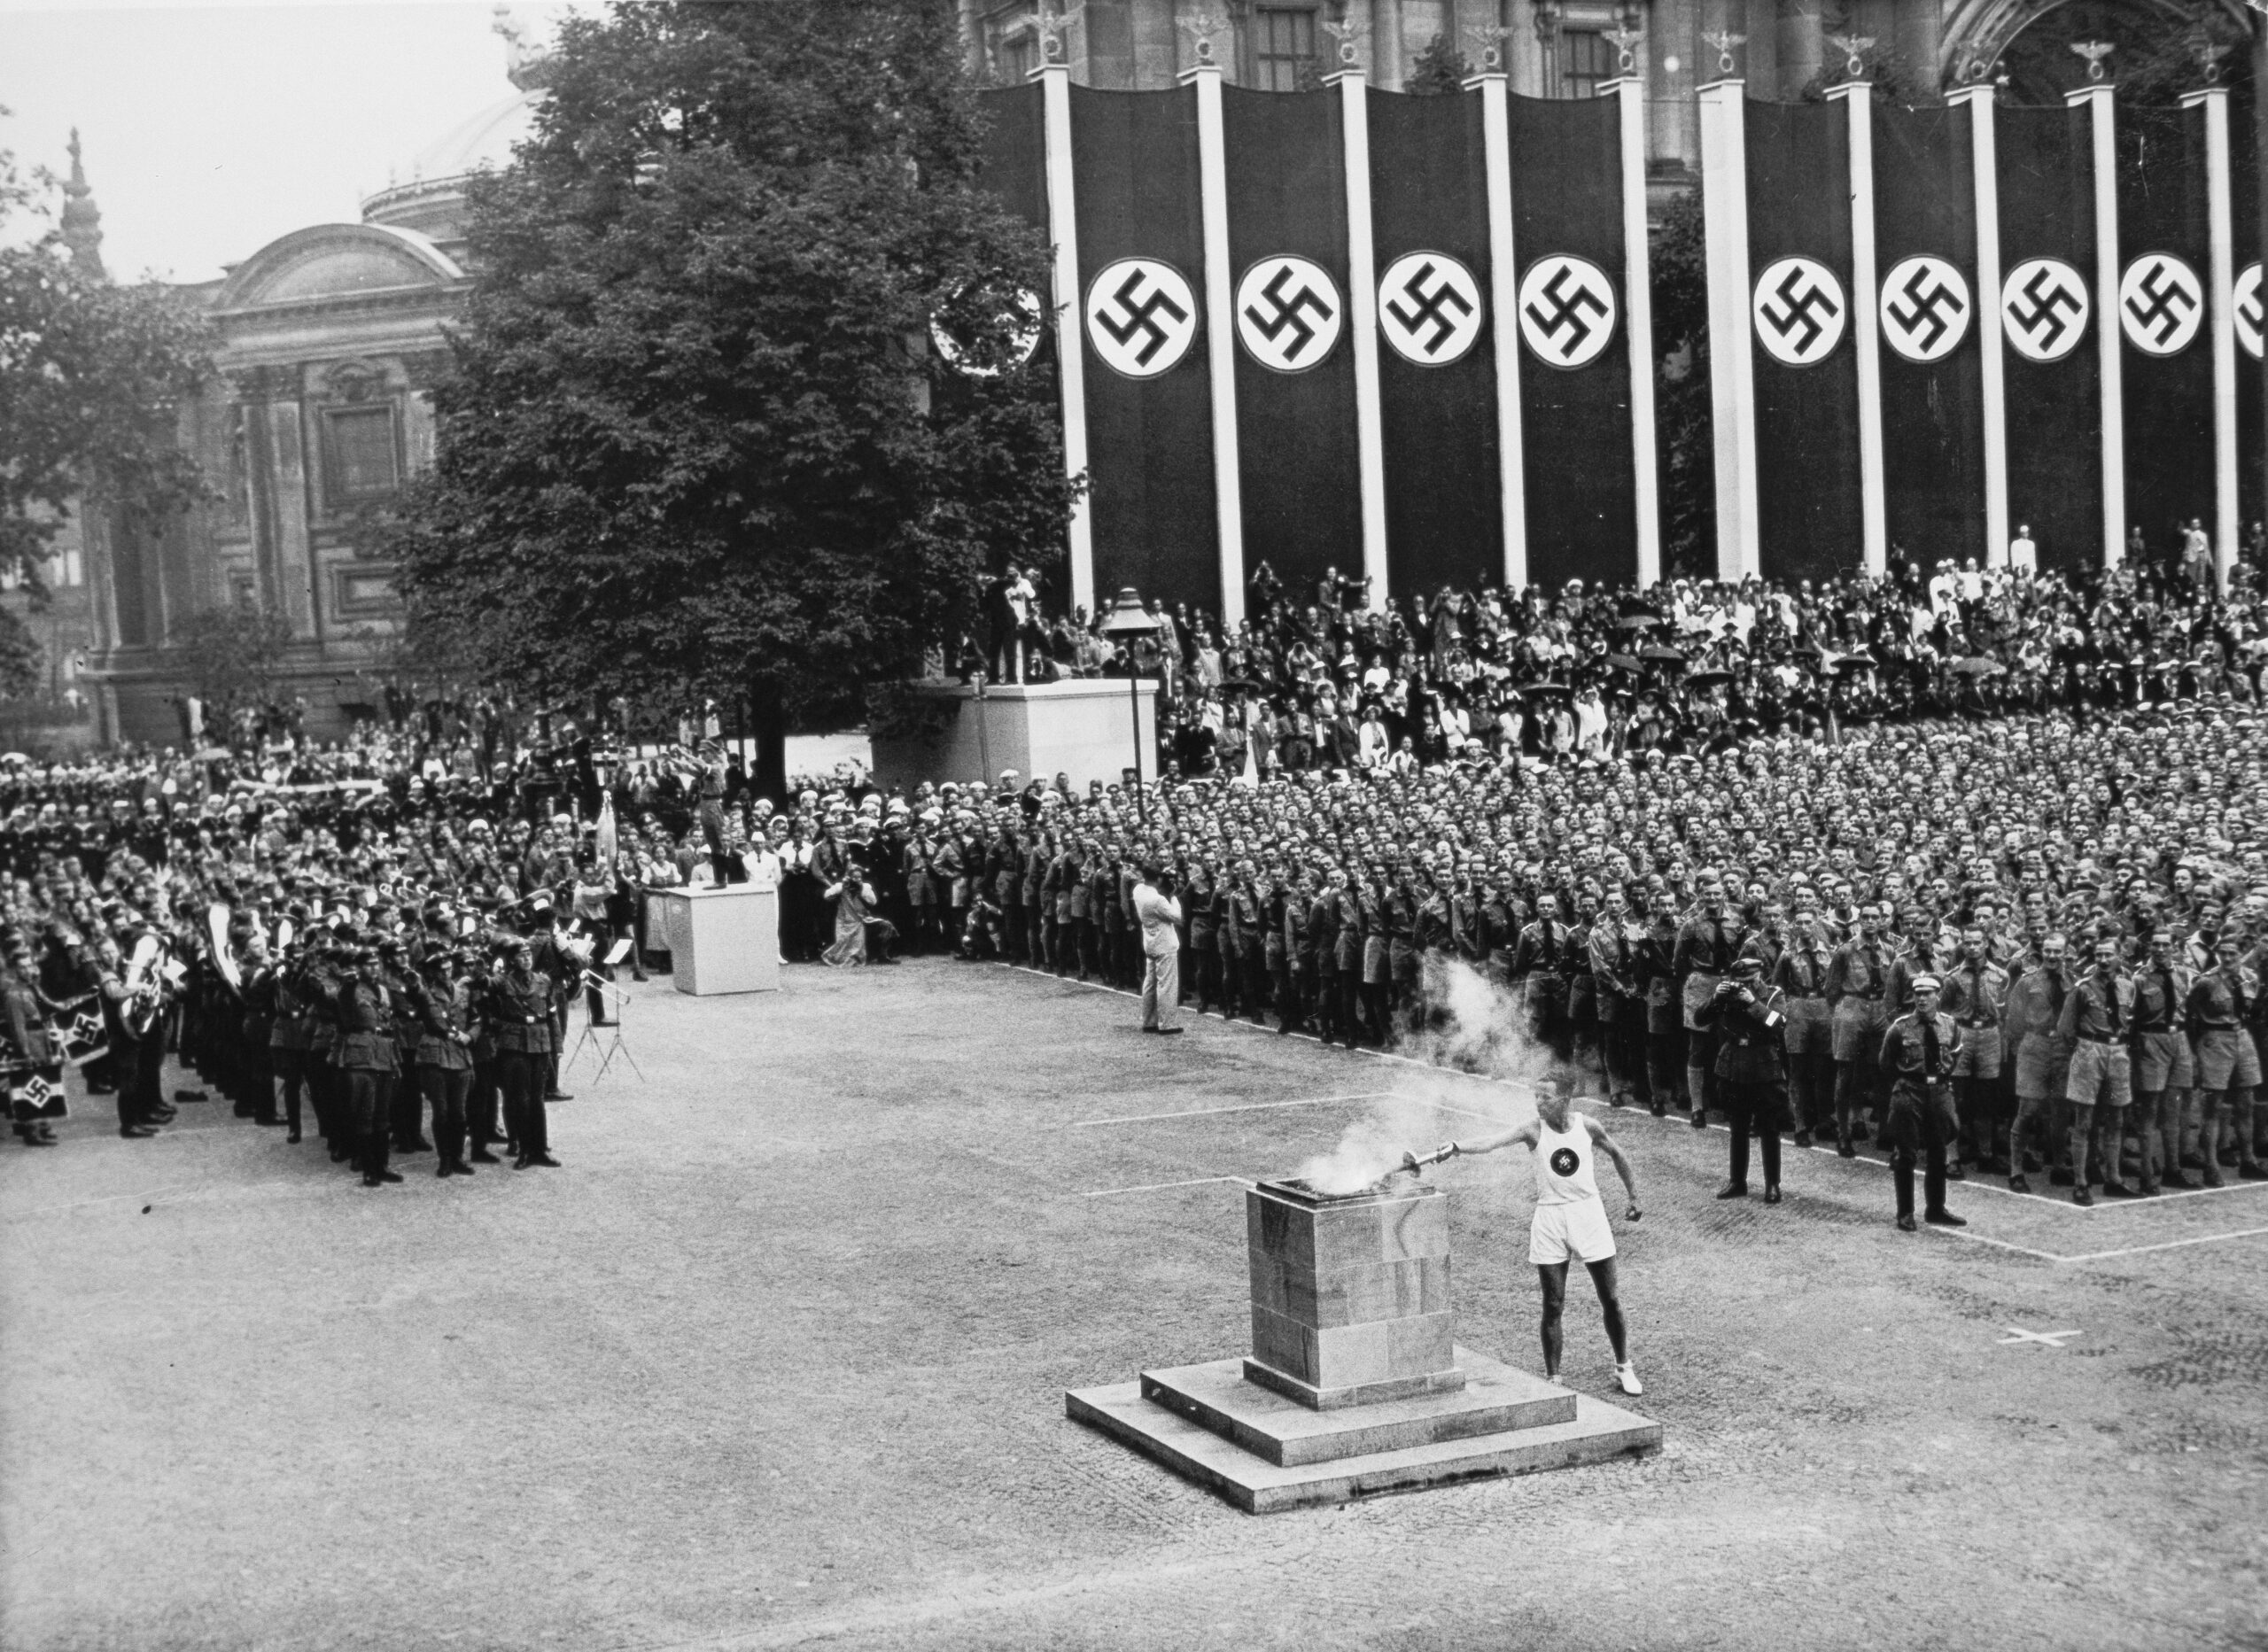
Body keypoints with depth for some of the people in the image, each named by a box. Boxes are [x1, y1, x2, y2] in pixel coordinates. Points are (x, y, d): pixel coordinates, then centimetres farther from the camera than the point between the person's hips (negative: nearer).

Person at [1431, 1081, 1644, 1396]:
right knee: (1553, 1307, 0)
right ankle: (1552, 1378, 9)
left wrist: (1634, 1198, 13)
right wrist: (1457, 1147, -44)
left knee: (1611, 1299, 8)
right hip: (1549, 1219, -1)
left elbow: (1617, 1154, 12)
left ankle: (1624, 1367, 25)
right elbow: (1492, 1142, -26)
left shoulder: (1587, 1125, -5)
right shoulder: (1534, 1130, -10)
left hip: (1588, 1214, 1)